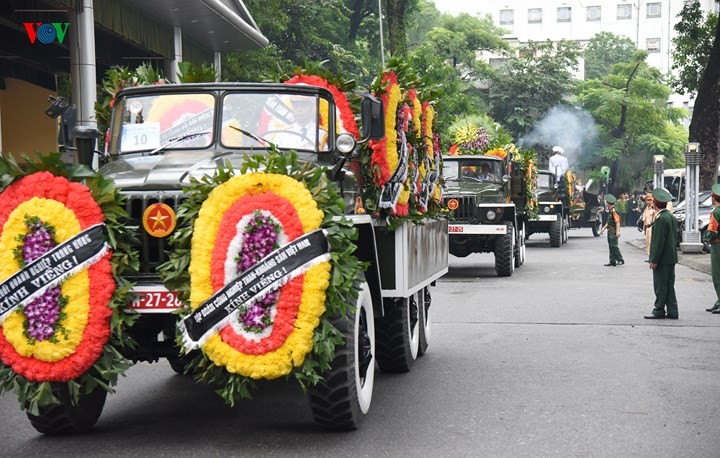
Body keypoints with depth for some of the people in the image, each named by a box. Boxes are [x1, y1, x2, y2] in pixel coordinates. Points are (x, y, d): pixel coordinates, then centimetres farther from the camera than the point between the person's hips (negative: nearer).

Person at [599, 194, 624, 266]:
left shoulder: (614, 210, -16)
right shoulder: (610, 210, 14)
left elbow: (617, 221, -21)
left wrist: (617, 231, -24)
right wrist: (604, 228, 24)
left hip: (613, 231, -10)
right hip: (610, 231, 10)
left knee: (614, 246, -8)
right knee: (611, 246, 10)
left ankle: (620, 260, -1)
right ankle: (612, 261, 14)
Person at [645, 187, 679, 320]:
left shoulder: (660, 219, -17)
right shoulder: (672, 217, 11)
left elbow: (659, 241, -20)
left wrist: (654, 260, -17)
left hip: (662, 259, -9)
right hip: (671, 258, 9)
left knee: (660, 286, -1)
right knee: (669, 285, 12)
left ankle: (659, 311, 4)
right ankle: (672, 312, 14)